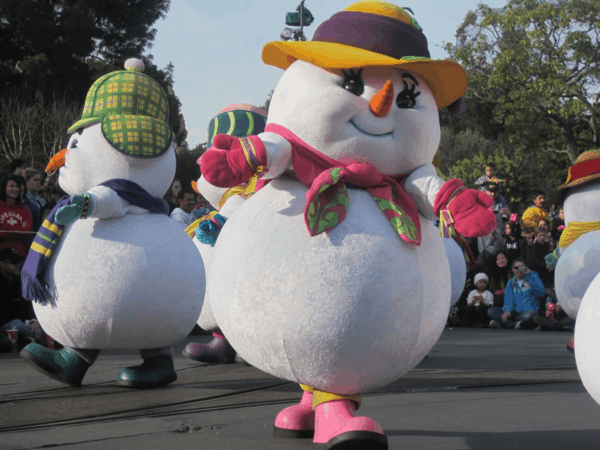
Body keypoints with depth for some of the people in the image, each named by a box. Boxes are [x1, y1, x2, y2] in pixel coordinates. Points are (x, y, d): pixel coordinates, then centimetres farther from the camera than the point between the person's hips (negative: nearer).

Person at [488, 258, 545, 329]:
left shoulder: (533, 277, 8)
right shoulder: (511, 282, 18)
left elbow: (540, 293, -10)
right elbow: (508, 299, 7)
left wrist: (529, 274, -11)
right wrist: (507, 310, -16)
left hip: (527, 312, -4)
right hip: (515, 312, 4)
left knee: (531, 314, -41)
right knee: (491, 311, -15)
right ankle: (514, 325, -31)